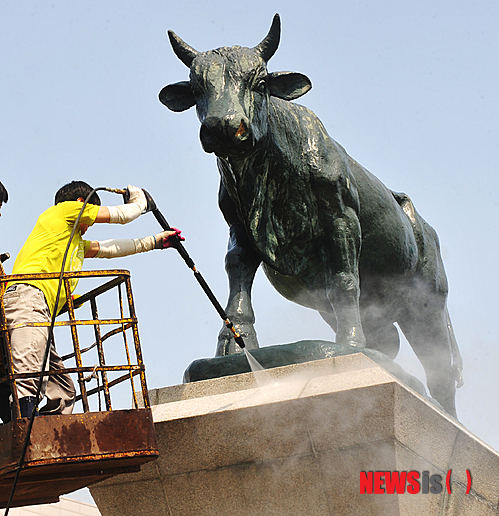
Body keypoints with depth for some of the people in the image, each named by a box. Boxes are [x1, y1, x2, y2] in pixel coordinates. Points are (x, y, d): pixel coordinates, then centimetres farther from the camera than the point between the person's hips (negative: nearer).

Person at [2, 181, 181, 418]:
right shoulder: (64, 209, 13)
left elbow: (109, 248, 45)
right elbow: (121, 215, 18)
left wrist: (154, 241, 52)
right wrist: (139, 202, 40)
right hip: (27, 297, -10)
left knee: (63, 392, 5)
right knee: (29, 384, -26)